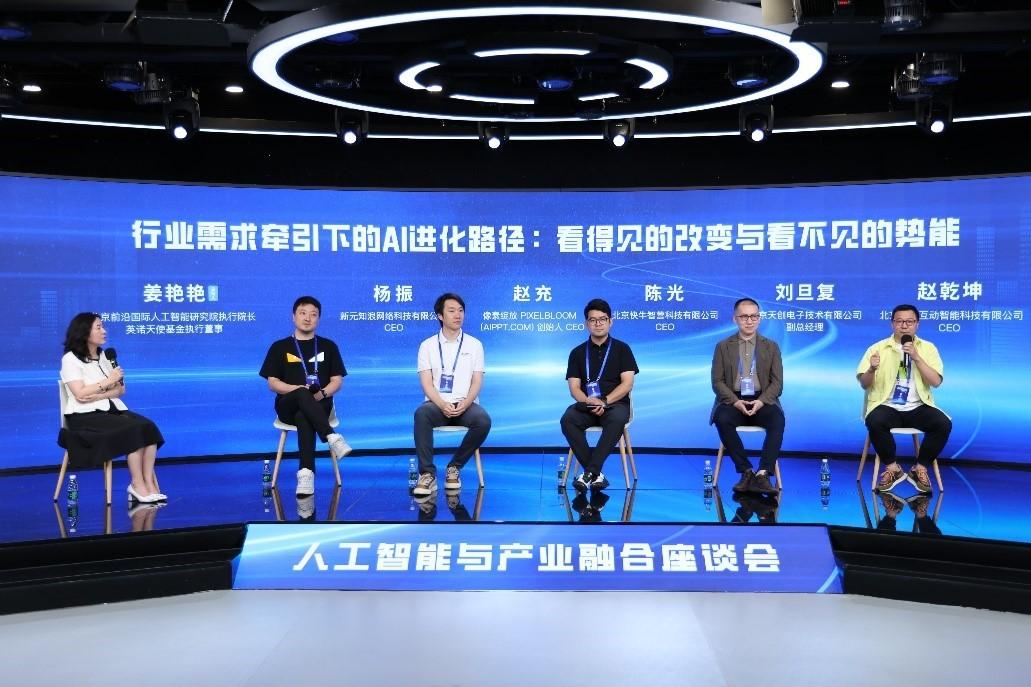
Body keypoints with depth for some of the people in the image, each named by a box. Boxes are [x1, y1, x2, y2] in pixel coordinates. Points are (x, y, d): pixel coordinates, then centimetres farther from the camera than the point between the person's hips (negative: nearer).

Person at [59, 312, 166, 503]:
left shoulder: (105, 357, 18)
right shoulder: (71, 359, -1)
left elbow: (121, 390, 9)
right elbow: (80, 394, -13)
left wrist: (97, 395, -9)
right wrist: (108, 382, -10)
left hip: (112, 409, 6)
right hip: (86, 416, -6)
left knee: (148, 426, -23)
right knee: (134, 429, -29)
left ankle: (149, 484, -27)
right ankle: (137, 486, -21)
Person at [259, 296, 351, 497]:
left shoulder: (328, 346, 17)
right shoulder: (280, 347, 14)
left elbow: (337, 381, 10)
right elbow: (272, 383, 6)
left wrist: (322, 393, -13)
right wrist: (296, 389, -13)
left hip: (319, 405, 0)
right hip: (288, 406, 0)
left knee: (303, 418, -38)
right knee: (302, 394, -38)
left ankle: (306, 473, -53)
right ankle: (332, 437, -51)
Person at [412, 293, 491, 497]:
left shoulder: (474, 344, 10)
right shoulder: (428, 345, 8)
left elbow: (477, 382, 3)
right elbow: (426, 383, -1)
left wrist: (465, 404, -17)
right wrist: (442, 405, -20)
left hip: (466, 404, 1)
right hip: (437, 404, -1)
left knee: (483, 421, -32)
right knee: (421, 414, -36)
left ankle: (454, 467, -10)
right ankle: (427, 474, -29)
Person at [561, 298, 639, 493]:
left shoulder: (621, 349, 8)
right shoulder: (577, 353, 14)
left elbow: (627, 383, -2)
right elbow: (574, 388, 6)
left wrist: (604, 401, -17)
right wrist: (588, 401, -17)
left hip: (615, 403, -2)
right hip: (586, 405, 2)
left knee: (617, 419, -38)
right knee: (567, 420, -31)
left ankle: (589, 472, -36)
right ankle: (596, 473, -29)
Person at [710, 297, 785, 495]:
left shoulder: (771, 346, 14)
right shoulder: (723, 347, 12)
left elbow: (777, 382, 6)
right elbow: (717, 381, 4)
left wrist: (761, 401, -14)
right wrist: (735, 401, -14)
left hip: (762, 401, 0)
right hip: (733, 400, 0)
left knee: (777, 420, -33)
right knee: (722, 420, -34)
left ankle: (762, 474, -35)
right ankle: (746, 471, -26)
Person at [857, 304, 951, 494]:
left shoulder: (928, 348, 7)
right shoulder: (878, 348, 3)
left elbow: (936, 382, -4)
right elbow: (864, 384, -1)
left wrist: (916, 357, -15)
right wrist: (872, 369, -22)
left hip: (918, 408, 2)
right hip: (887, 407, -1)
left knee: (944, 424, -27)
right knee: (875, 422, -34)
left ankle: (920, 469, -5)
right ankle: (892, 468, -10)